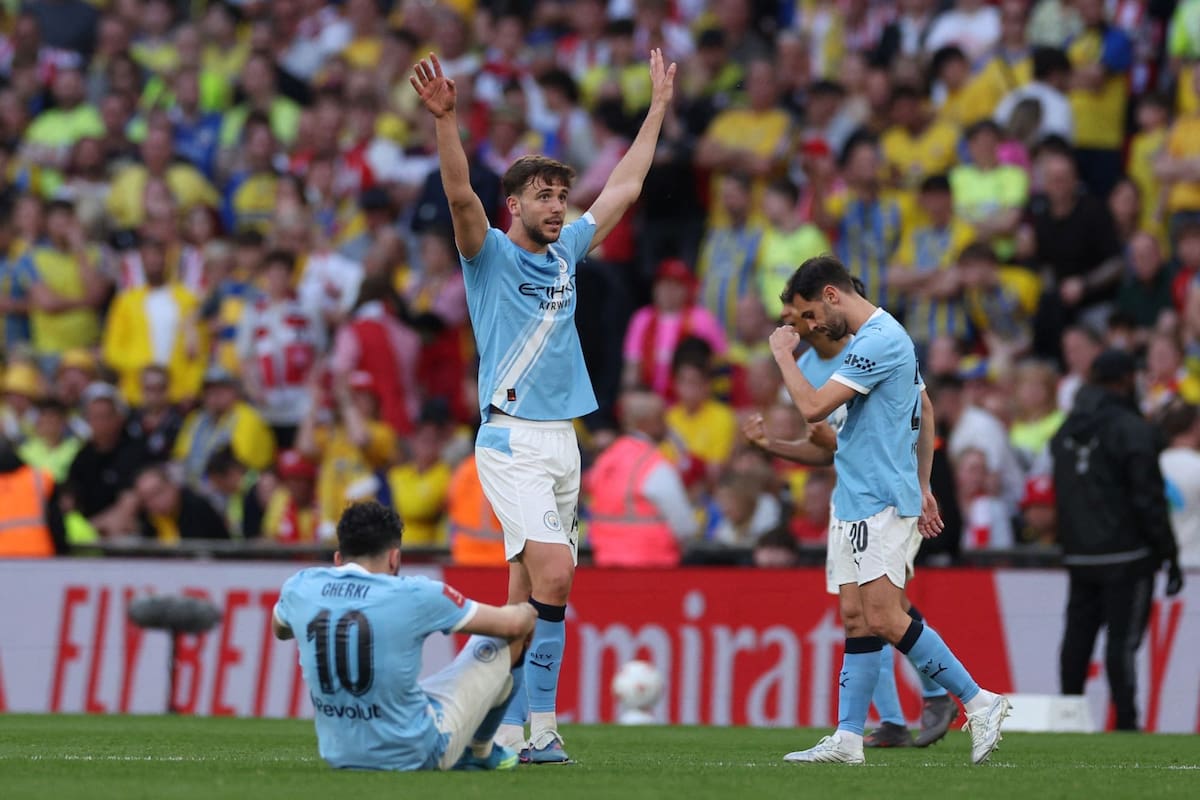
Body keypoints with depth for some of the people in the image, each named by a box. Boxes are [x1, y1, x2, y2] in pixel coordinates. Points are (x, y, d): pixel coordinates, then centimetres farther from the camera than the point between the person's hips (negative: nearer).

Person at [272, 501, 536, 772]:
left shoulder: (299, 587, -5)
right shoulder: (413, 594, -15)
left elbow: (279, 630, 23)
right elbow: (513, 625, -1)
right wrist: (527, 612, 24)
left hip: (338, 756, 5)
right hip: (417, 756, -5)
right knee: (504, 641, 13)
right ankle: (480, 751, 36)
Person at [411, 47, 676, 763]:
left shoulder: (566, 251, 15)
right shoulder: (491, 254, -2)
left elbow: (625, 188, 24)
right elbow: (461, 195, -20)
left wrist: (659, 106, 28)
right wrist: (446, 119, -35)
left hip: (564, 441, 7)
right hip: (513, 439, -7)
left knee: (529, 590, 7)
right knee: (553, 573, -19)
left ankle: (509, 725, 9)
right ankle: (542, 721, -18)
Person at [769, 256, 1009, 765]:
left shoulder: (878, 341, -16)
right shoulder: (885, 335, 17)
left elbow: (813, 407, -21)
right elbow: (926, 413, 25)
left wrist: (783, 354, -5)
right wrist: (922, 488, 26)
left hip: (881, 503, -10)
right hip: (860, 503, 10)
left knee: (885, 619, -14)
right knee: (858, 620, 7)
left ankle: (980, 703, -9)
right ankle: (848, 738, 6)